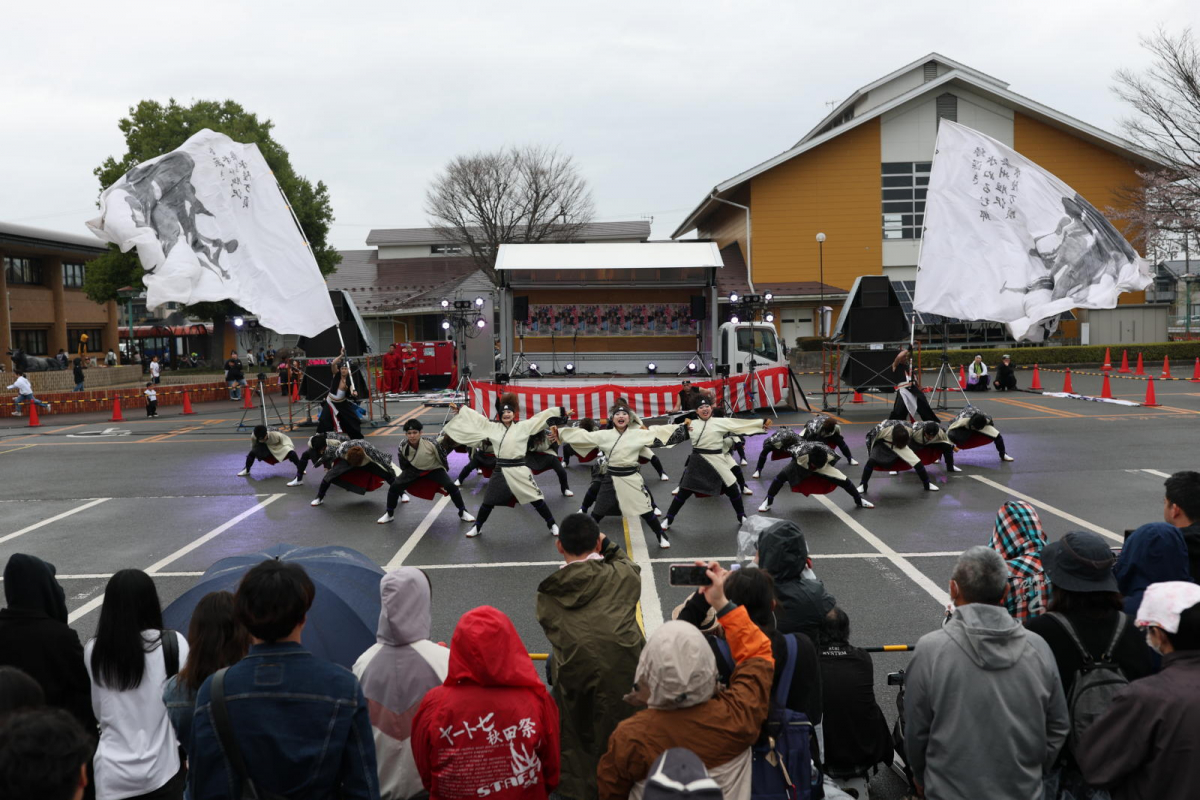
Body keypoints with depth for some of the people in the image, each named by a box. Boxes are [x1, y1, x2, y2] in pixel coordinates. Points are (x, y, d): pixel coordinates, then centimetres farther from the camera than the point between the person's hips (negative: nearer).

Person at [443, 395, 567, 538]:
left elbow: (541, 417, -2)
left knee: (536, 499, 1)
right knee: (489, 502, 14)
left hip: (519, 470, -2)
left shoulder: (523, 426, -2)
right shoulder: (492, 427, 4)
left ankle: (552, 524, 17)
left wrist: (562, 411, -4)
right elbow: (475, 417, 9)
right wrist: (459, 409, 11)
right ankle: (477, 527, 34)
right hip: (500, 470, 2)